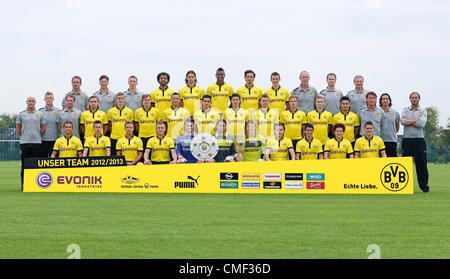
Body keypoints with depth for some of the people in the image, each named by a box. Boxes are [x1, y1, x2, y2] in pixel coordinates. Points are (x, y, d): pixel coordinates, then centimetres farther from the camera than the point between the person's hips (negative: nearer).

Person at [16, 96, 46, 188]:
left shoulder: (40, 114, 7)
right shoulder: (21, 114, 7)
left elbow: (43, 127, 11)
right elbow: (18, 127, 13)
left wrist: (38, 136, 6)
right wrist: (23, 136, 8)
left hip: (37, 142, 0)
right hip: (24, 142, 0)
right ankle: (24, 184, 7)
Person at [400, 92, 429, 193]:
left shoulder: (423, 111, 8)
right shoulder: (405, 110, 12)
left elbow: (422, 124, -10)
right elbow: (402, 121, -7)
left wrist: (408, 121, -5)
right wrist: (416, 121, -7)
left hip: (419, 140, -1)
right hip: (407, 140, 1)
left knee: (421, 163, -1)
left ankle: (424, 185, 5)